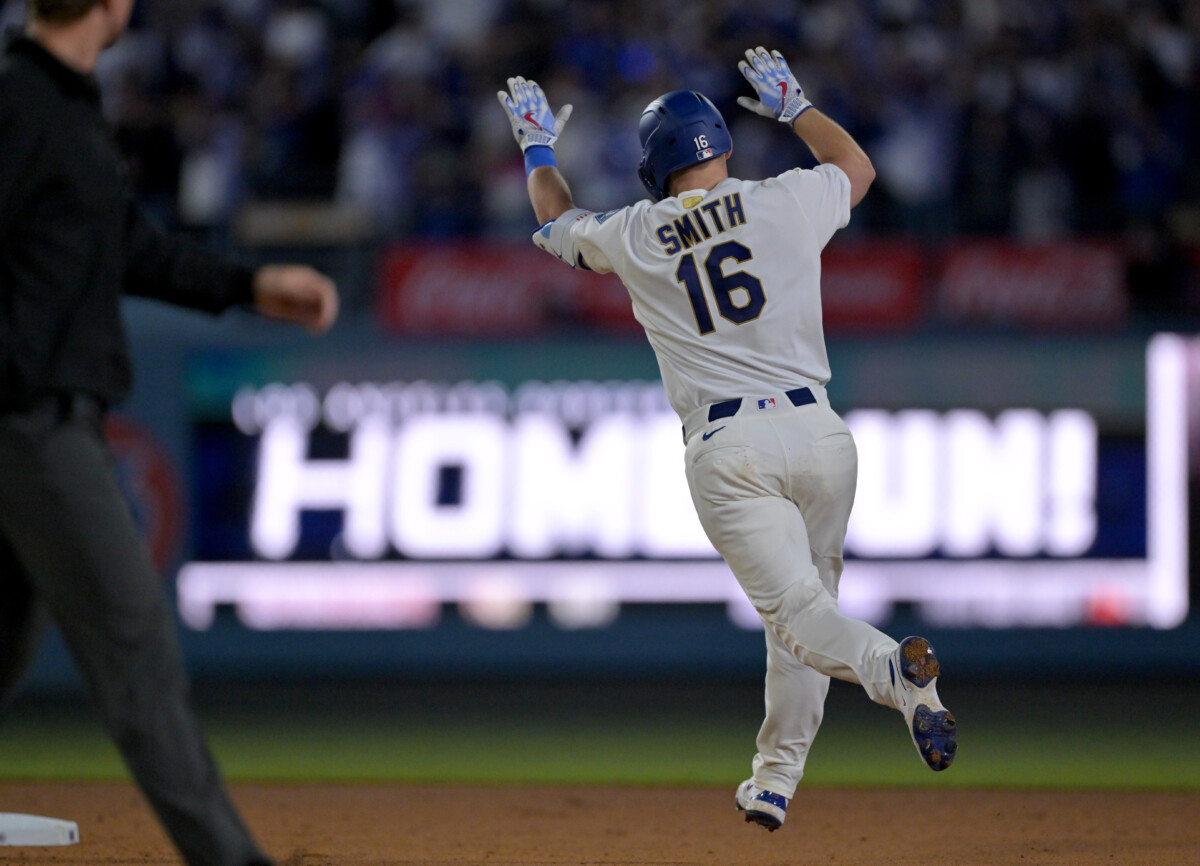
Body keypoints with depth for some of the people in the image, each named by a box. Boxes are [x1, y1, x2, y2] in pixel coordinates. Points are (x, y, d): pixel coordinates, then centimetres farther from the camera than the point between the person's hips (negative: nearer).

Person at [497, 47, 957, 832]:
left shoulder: (633, 238, 7)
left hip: (728, 449, -2)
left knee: (796, 606, -8)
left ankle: (893, 669, -40)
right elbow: (857, 166, 29)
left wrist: (539, 148, 46)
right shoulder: (786, 202, 6)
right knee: (805, 596, 15)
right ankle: (775, 780, 16)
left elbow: (557, 225, 30)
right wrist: (794, 105, 42)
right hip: (816, 431, 2)